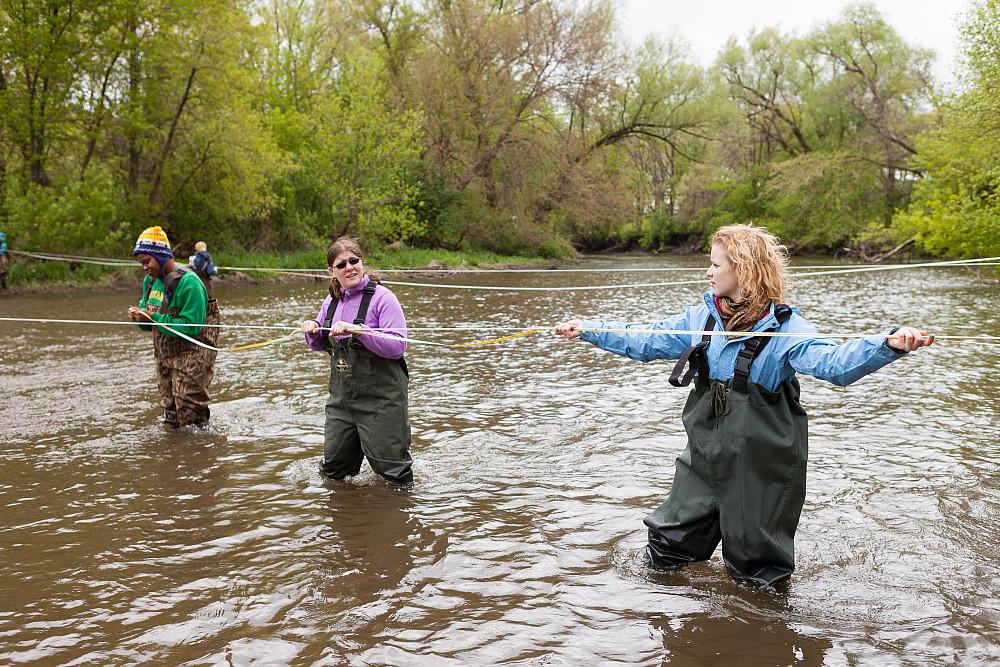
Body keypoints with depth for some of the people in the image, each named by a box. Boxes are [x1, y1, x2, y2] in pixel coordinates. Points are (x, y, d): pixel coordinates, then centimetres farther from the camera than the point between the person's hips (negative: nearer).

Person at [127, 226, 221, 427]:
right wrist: (138, 316, -7)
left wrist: (154, 318, -25)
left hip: (191, 357, -8)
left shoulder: (188, 283, -19)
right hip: (165, 357, 8)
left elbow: (192, 327, -25)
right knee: (171, 420, 14)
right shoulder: (150, 280, 8)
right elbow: (150, 323, 17)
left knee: (189, 415, -4)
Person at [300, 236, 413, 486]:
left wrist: (357, 330, -28)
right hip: (341, 397, 7)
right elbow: (322, 345, 21)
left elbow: (398, 346, -20)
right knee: (333, 468, 16)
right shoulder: (333, 300, 9)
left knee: (390, 466, 2)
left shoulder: (382, 297, -11)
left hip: (380, 398, -6)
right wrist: (312, 331, -2)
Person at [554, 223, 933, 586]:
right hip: (705, 458, 5)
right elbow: (645, 342, 12)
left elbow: (834, 363, -25)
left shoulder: (784, 326, -13)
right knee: (666, 552, 16)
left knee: (757, 574, 10)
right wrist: (586, 330, 9)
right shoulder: (702, 317, 4)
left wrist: (890, 345, -42)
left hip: (761, 468, -5)